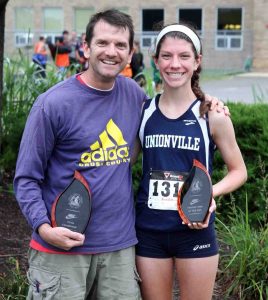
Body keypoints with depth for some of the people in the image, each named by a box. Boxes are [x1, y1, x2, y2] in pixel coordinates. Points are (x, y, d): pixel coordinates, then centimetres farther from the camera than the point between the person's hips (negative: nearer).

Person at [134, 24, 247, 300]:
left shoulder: (213, 115, -7)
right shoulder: (143, 112, 0)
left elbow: (238, 171, 3)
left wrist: (210, 194, -15)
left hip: (195, 230, -2)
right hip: (148, 231, 2)